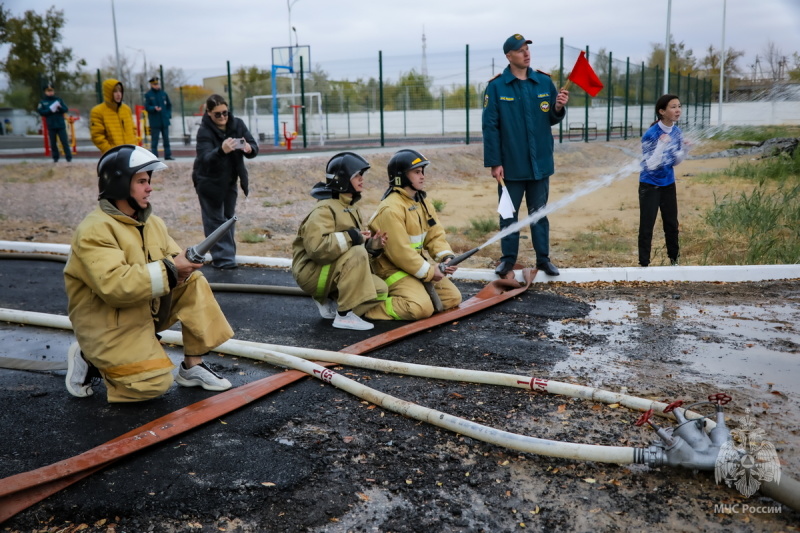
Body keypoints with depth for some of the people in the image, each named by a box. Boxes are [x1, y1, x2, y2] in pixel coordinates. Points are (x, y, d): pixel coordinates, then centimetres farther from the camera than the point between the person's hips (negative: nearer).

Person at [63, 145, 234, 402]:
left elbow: (172, 261, 5)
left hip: (147, 310, 8)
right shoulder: (94, 230, -21)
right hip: (107, 322, -8)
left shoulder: (151, 222, 5)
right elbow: (114, 286, -32)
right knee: (155, 383, -17)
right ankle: (88, 359, 7)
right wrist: (169, 270, -30)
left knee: (194, 283, -8)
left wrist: (185, 264, -20)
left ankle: (192, 366, -2)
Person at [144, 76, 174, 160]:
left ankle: (168, 155, 16)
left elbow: (169, 105, 16)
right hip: (154, 122, -4)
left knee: (166, 139, 9)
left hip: (165, 121, 4)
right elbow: (147, 107, -5)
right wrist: (154, 108, -23)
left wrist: (169, 114, 3)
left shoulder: (164, 93, 9)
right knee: (155, 140, -3)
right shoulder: (148, 95, -1)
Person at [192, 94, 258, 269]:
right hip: (209, 182, -5)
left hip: (230, 181, 5)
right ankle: (223, 257, -2)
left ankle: (226, 255, 25)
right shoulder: (204, 131, -19)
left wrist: (249, 148, -37)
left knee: (228, 217, 13)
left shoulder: (237, 124, -6)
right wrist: (221, 150, -53)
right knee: (215, 219, -3)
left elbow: (254, 147, -12)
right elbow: (205, 158, -32)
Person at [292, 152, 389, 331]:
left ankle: (329, 302, 9)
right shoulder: (324, 209, -18)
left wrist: (372, 245, -9)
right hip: (311, 272, -9)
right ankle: (345, 316, -24)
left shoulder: (350, 209, 12)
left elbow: (360, 245, 13)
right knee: (358, 253, -32)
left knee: (380, 290, -7)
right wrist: (351, 237, -28)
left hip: (334, 272, 9)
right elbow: (316, 247, -33)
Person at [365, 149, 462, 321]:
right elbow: (399, 251, -25)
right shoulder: (391, 209, -22)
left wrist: (447, 257, -13)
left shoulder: (423, 202, 8)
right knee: (422, 308, -25)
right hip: (394, 270, -9)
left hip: (419, 266, 9)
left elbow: (435, 235, 6)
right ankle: (372, 306, -11)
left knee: (453, 298, 6)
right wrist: (428, 272, -19)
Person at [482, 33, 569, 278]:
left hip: (540, 163, 3)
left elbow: (552, 120, 8)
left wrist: (558, 108, -15)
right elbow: (490, 126, -8)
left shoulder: (544, 81, 3)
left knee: (539, 213, 12)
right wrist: (494, 163, -11)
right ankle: (508, 258, 21)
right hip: (511, 165, -2)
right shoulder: (496, 86, -7)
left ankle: (543, 258, 22)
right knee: (508, 214, 8)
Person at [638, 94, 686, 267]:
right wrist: (662, 145, -33)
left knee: (672, 224, 14)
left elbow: (674, 161, 7)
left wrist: (685, 150, -10)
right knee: (647, 226, -3)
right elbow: (650, 165, -24)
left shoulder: (677, 132, -1)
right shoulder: (650, 135, -20)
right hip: (650, 185, -6)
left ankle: (674, 259, 28)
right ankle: (644, 263, 7)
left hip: (668, 184, 6)